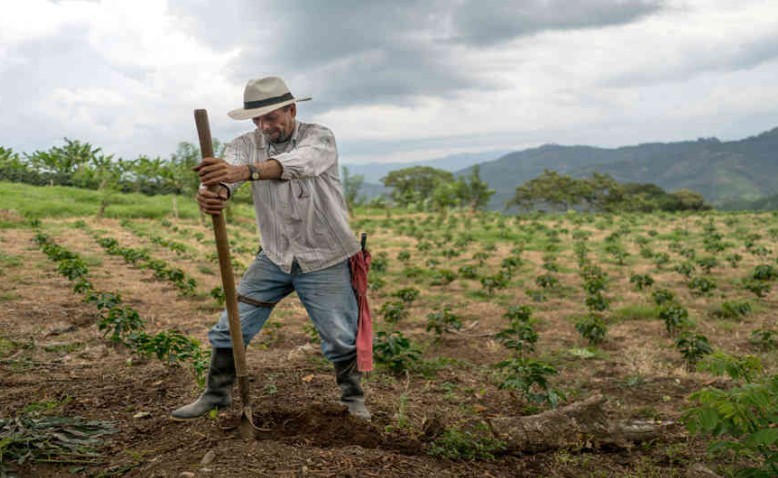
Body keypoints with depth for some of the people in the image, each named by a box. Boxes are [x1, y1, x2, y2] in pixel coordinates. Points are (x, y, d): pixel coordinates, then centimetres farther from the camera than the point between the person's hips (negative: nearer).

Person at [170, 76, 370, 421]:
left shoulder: (319, 138, -14)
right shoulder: (246, 144, -3)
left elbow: (297, 163, -38)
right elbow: (227, 174, -25)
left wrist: (244, 171, -57)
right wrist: (215, 193, -52)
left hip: (324, 260, -3)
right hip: (273, 257, 3)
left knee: (341, 338, 1)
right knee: (231, 327, 4)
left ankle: (353, 398, 26)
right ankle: (216, 394, 24)